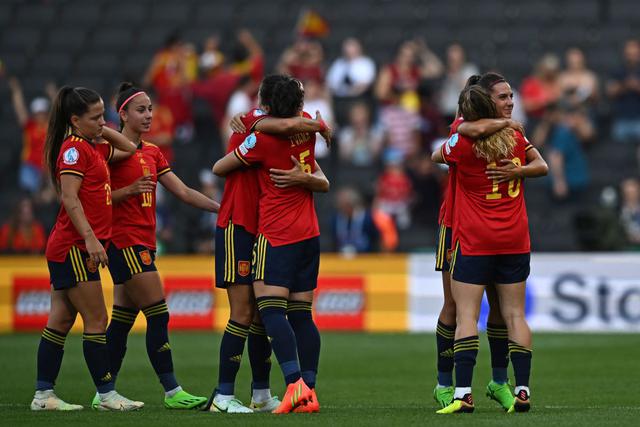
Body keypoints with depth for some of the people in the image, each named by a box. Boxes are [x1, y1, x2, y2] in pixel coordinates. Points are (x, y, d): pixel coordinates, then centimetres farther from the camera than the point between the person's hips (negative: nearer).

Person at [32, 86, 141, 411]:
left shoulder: (94, 148, 16)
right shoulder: (74, 148, -11)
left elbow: (130, 150, 31)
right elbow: (70, 198, -19)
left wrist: (104, 131, 18)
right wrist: (90, 238, -25)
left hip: (66, 249, 9)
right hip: (73, 247, -9)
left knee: (61, 321, 8)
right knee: (96, 321, -6)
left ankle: (43, 395, 9)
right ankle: (107, 395, -4)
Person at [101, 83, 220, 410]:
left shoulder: (152, 153, 16)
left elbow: (183, 192, 14)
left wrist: (224, 208, 7)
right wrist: (129, 190, -22)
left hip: (143, 243, 8)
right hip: (124, 240, -8)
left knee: (122, 320, 8)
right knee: (159, 315, -11)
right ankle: (172, 392, -9)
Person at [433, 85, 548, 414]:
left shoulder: (461, 143, -9)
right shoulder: (515, 137, 3)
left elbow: (436, 157, 11)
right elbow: (542, 166, 17)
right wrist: (517, 170, 4)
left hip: (473, 241, -4)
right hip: (515, 240, 4)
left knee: (466, 315, -6)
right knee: (515, 314, 7)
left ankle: (463, 393, -15)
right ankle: (522, 390, 3)